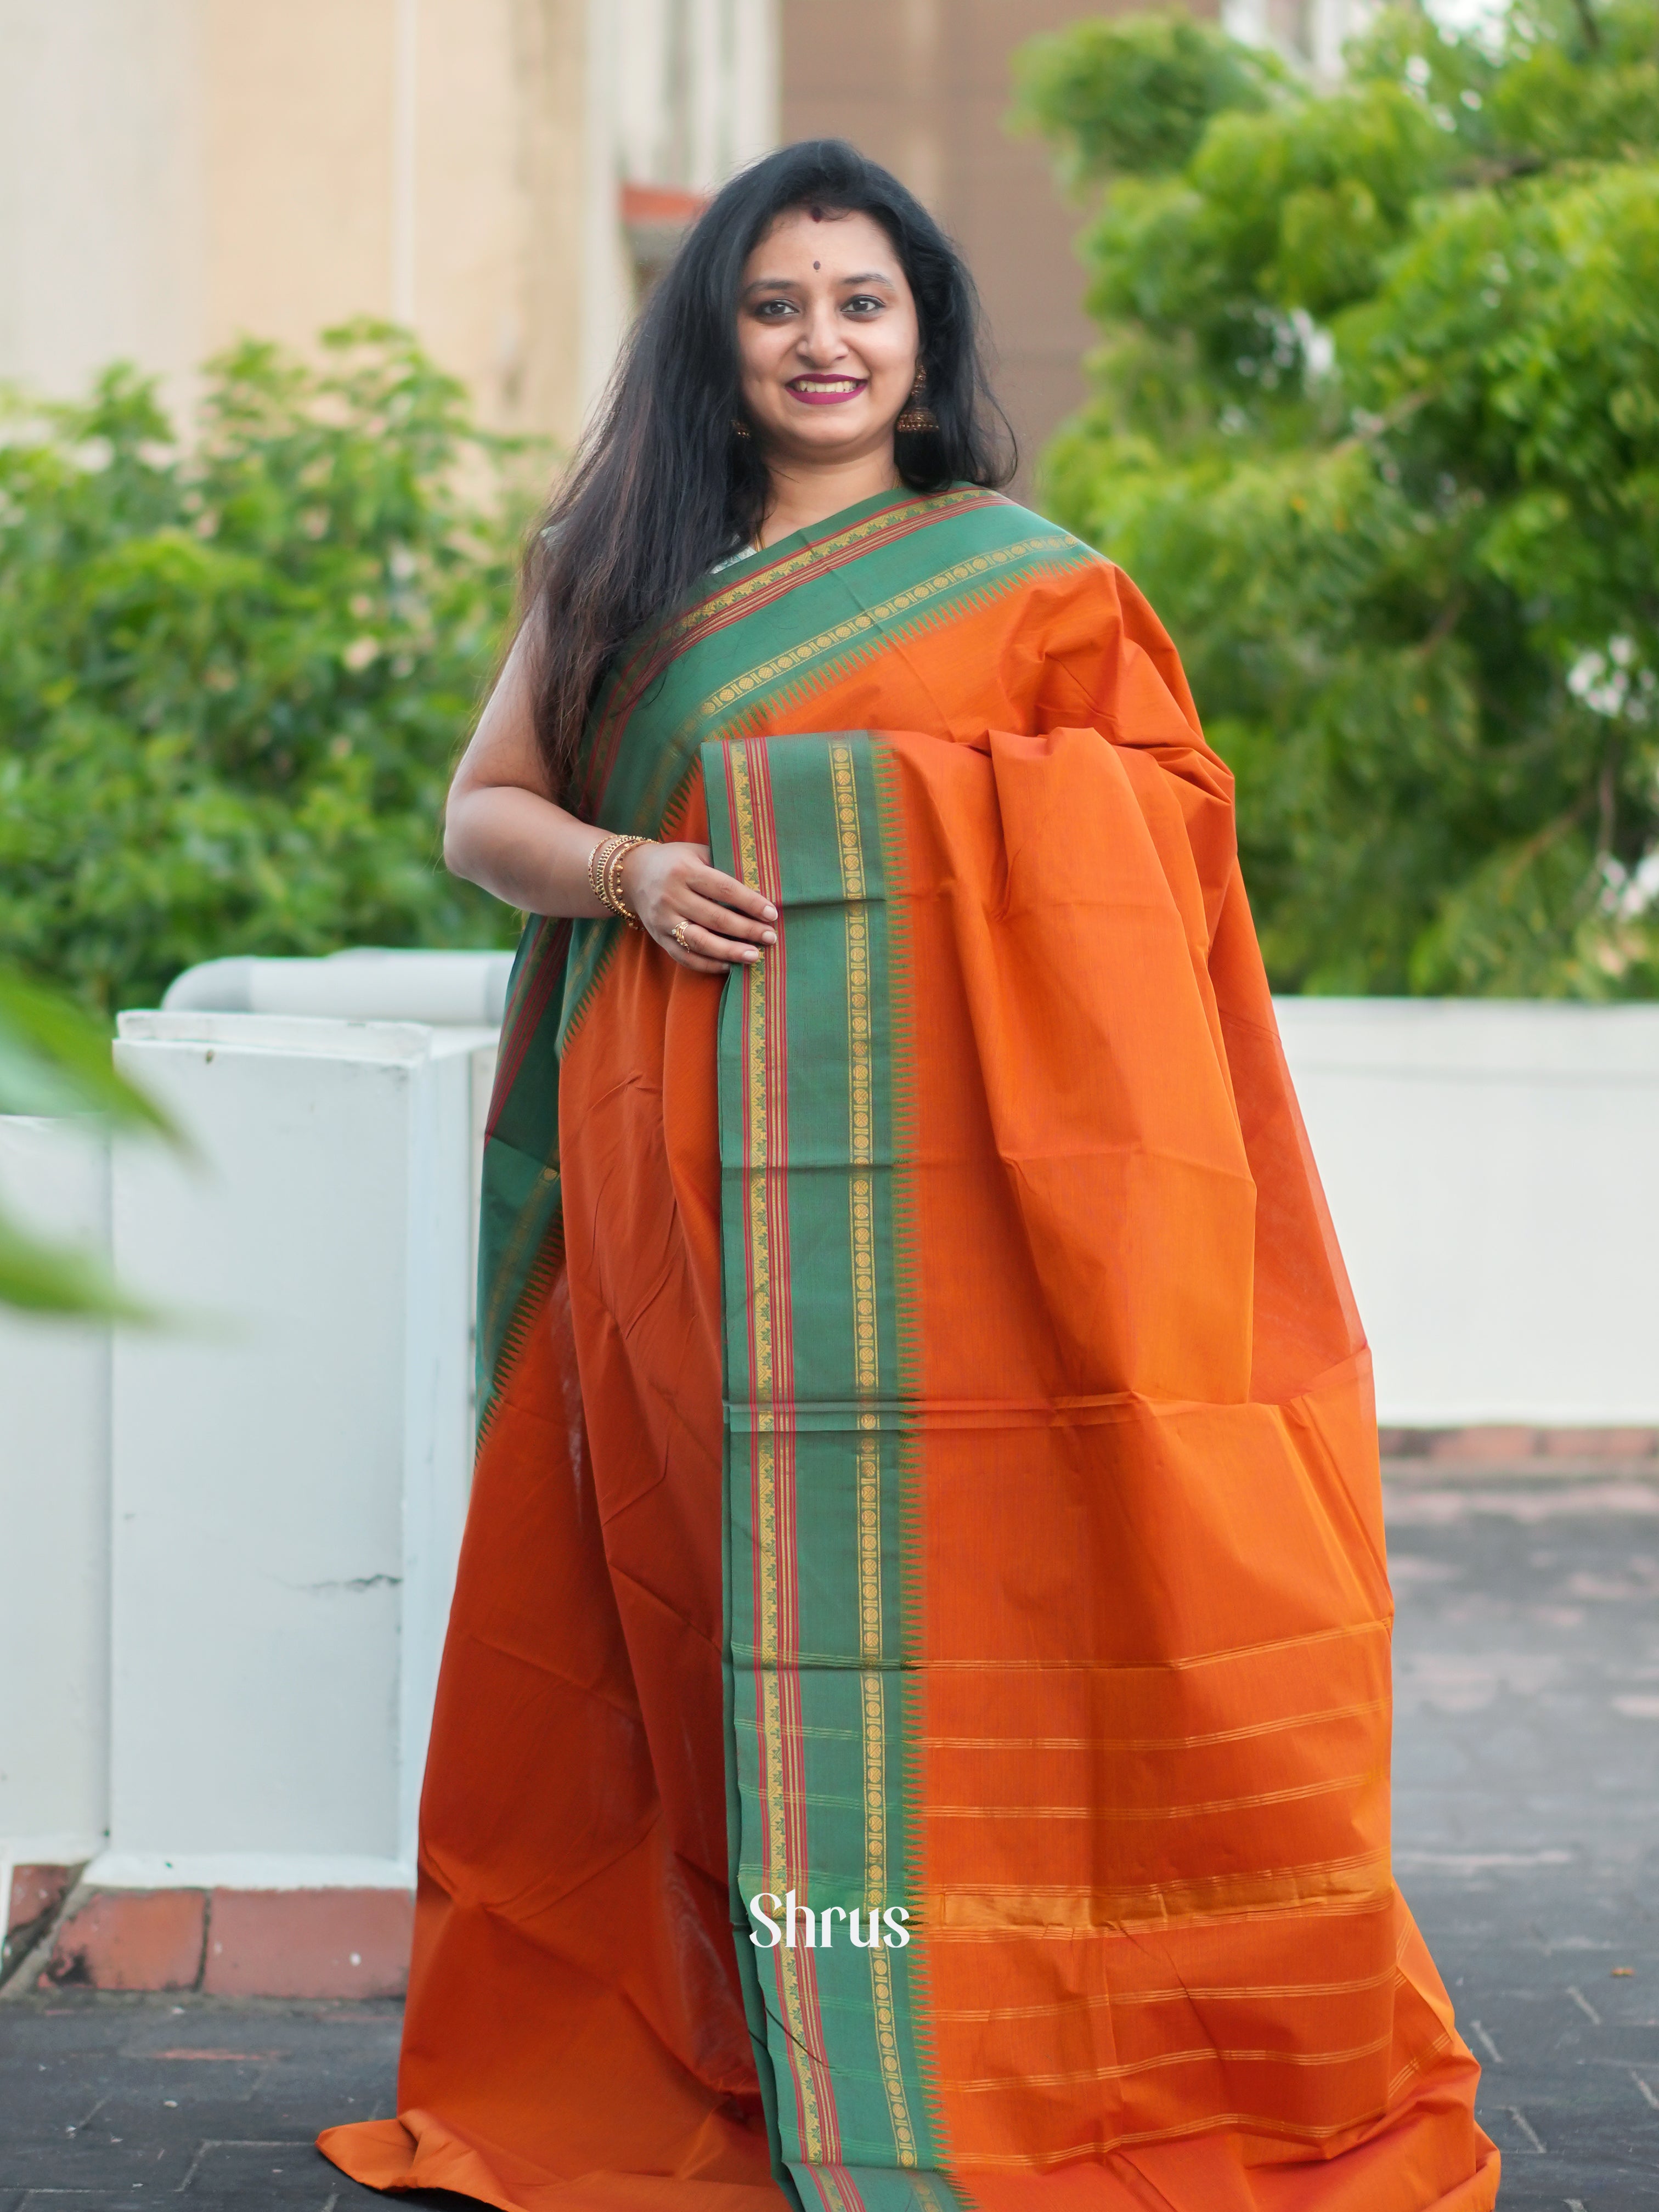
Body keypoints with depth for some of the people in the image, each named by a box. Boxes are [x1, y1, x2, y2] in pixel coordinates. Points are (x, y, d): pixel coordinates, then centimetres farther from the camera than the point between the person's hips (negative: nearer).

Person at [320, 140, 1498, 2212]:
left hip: (923, 1154, -2)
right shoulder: (615, 568, 16)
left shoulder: (1019, 581, 9)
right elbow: (484, 807, 14)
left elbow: (1148, 838, 3)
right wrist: (625, 871, -6)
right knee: (721, 1572, 2)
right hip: (677, 1171, 2)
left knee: (920, 1563, -7)